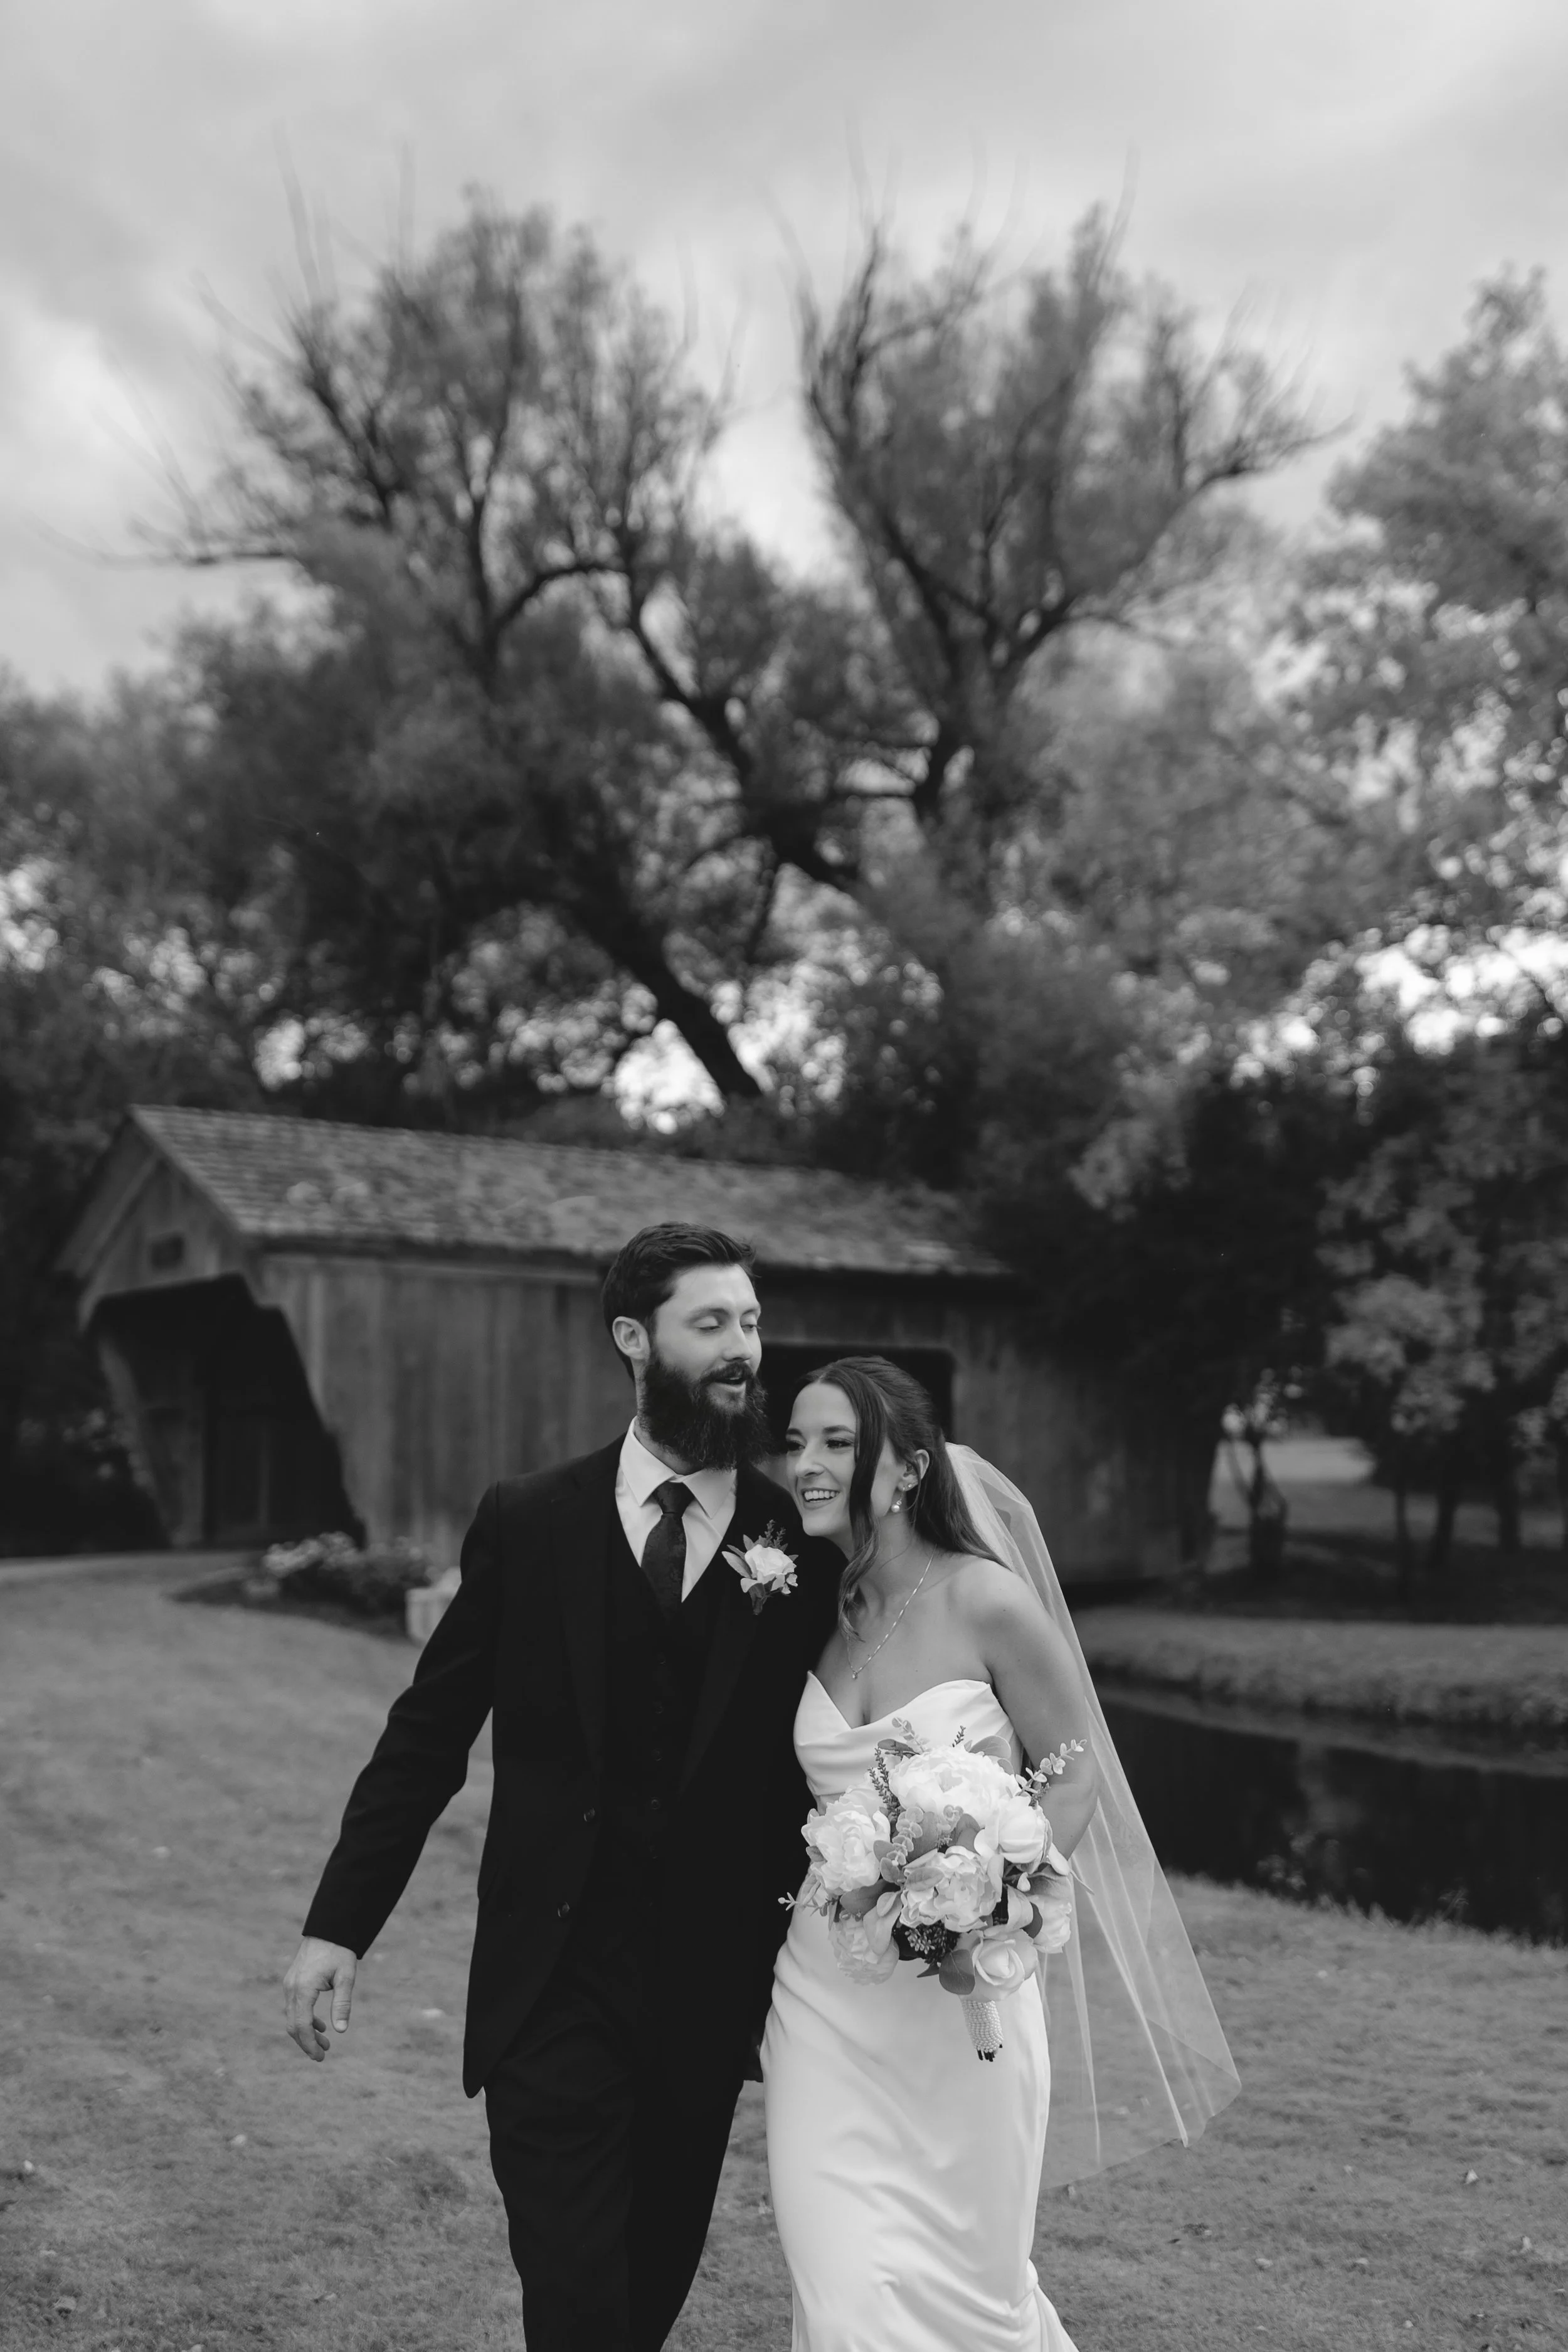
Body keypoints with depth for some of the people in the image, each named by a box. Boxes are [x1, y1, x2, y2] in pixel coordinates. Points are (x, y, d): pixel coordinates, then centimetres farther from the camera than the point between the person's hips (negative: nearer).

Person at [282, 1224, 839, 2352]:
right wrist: (338, 1923, -2)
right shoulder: (528, 1521, -4)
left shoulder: (805, 1543, -4)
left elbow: (820, 1770, 1)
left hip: (709, 1992, 2)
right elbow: (428, 1736, 1)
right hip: (551, 1980, -1)